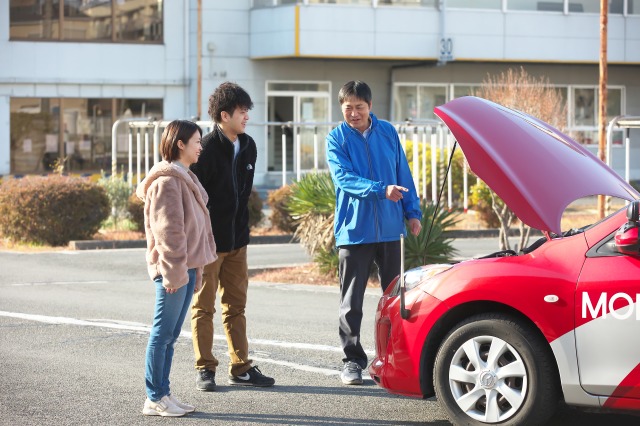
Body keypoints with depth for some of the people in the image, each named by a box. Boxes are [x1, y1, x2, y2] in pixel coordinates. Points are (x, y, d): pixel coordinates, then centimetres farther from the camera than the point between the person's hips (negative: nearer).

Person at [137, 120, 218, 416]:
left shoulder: (184, 177, 19)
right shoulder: (167, 180, -13)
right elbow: (167, 230, -18)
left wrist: (195, 269, 21)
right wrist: (173, 272, -20)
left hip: (186, 266, 10)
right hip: (173, 268, -10)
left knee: (170, 335, 12)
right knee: (163, 333, -4)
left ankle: (163, 394, 17)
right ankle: (154, 399, 1)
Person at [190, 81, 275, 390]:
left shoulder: (247, 147, 6)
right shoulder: (208, 149, -17)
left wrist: (241, 229, 14)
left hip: (236, 240, 7)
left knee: (236, 306, 11)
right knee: (204, 307, 4)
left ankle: (241, 368, 16)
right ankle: (205, 369, 10)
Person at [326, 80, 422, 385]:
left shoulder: (388, 133, 6)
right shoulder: (336, 139, -2)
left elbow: (403, 173, 12)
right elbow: (343, 177, -15)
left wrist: (412, 212, 6)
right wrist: (381, 190, -27)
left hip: (390, 228, 3)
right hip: (353, 230, -3)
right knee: (351, 302, 0)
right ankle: (353, 360, 8)